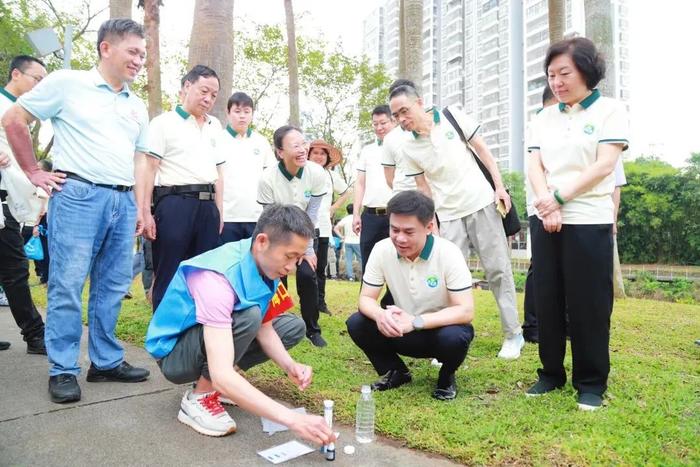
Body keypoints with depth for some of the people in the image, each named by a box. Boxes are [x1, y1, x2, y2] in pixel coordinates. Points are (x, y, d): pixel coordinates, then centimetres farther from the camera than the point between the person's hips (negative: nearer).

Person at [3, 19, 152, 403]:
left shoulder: (137, 107, 18)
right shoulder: (67, 83, 2)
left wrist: (140, 207, 13)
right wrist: (34, 172, 2)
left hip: (123, 201, 6)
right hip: (77, 195, -5)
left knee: (112, 287, 9)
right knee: (67, 285, -3)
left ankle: (106, 361, 19)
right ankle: (63, 370, 8)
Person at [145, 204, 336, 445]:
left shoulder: (265, 262, -12)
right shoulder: (218, 278, -36)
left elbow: (264, 326, -1)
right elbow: (222, 376, -43)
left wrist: (289, 365, -20)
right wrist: (291, 418, -46)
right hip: (174, 352, -8)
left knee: (294, 326, 3)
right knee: (247, 317, -33)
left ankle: (212, 384, 7)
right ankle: (198, 398, -12)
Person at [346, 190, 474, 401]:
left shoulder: (448, 254, -24)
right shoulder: (382, 250, -15)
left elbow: (466, 311, -26)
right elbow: (366, 299, -10)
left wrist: (415, 321, -37)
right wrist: (380, 315, -35)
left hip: (441, 328, -3)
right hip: (403, 331, 3)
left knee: (454, 337, -36)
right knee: (356, 324, -19)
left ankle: (447, 376, 1)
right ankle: (396, 372, 7)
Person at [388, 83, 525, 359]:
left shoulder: (452, 117, -5)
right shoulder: (408, 149, -2)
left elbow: (482, 149, 1)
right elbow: (423, 187, 5)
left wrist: (500, 186, -5)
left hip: (482, 203, -1)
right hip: (448, 215, 1)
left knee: (498, 269, 4)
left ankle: (513, 334, 17)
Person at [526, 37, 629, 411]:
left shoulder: (610, 110, 2)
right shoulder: (544, 118, 13)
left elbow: (604, 165, -10)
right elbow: (534, 167, 3)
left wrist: (560, 197, -15)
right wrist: (547, 206, -14)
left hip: (589, 221, -4)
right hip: (545, 221, 4)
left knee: (588, 305, 0)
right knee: (547, 300, 6)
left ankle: (591, 382, 14)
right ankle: (551, 373, 20)